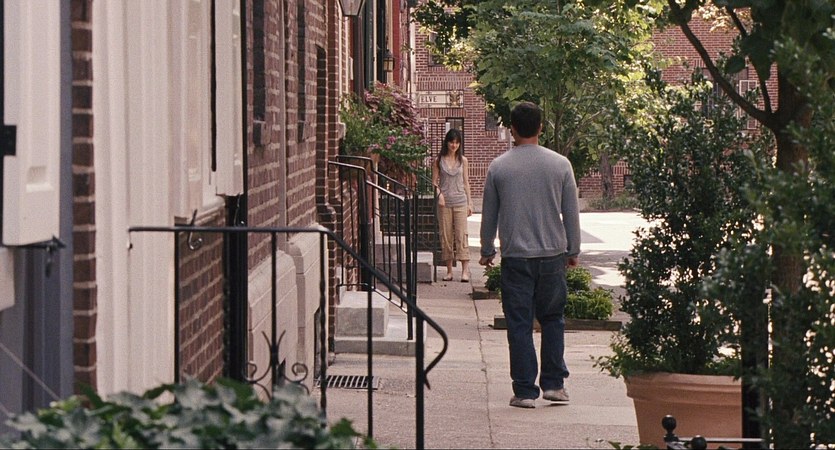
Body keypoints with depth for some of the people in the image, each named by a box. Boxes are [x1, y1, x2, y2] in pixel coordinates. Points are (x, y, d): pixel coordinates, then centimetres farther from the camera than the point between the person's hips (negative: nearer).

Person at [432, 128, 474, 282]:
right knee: (446, 236, 2)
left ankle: (465, 270, -12)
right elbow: (434, 181, 7)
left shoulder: (463, 160, 8)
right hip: (444, 202, 0)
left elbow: (466, 182, 10)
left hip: (460, 201, 0)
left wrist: (469, 203, 7)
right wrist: (438, 193, -11)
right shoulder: (438, 161, 5)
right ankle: (449, 271, 8)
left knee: (461, 235, -8)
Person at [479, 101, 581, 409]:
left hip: (515, 257, -1)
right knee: (552, 318, 15)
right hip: (552, 256, 1)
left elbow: (489, 215, 6)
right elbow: (571, 213, 5)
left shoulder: (498, 167, -1)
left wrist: (486, 251, 19)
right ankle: (553, 383, 10)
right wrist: (573, 251, 16)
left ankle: (525, 391, 2)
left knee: (519, 323, 3)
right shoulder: (560, 165, 0)